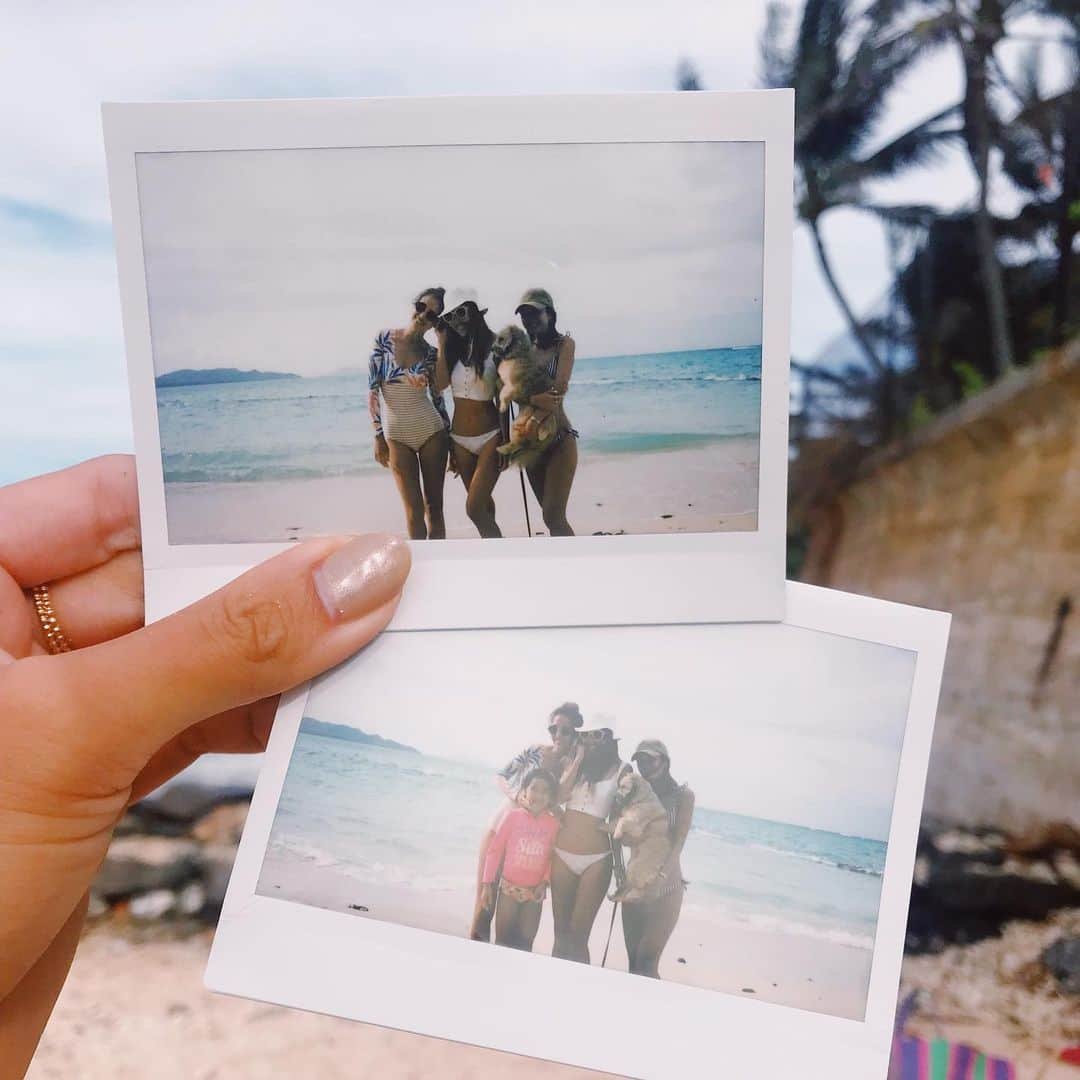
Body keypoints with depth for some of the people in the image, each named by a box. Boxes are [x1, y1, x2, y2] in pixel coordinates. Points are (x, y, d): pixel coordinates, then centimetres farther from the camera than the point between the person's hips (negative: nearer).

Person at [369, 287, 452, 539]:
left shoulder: (431, 353, 2)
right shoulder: (384, 338, -3)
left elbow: (437, 397, 8)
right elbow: (372, 389, -4)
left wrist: (450, 441, 7)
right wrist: (378, 435, -8)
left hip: (431, 432, 1)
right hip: (396, 435, -1)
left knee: (434, 506, 5)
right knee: (414, 510, 1)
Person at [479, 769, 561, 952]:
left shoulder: (553, 823, -6)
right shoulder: (513, 816, -10)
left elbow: (552, 856, 0)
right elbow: (495, 849, -6)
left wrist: (544, 882, -11)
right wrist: (487, 884, -6)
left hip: (534, 892, 1)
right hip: (509, 888, -1)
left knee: (525, 944, 10)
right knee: (502, 941, 10)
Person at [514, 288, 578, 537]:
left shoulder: (564, 344, -2)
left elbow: (560, 387, -17)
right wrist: (534, 399, -19)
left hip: (559, 439, -5)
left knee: (553, 517, -12)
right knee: (553, 516, 10)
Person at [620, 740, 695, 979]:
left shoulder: (683, 795, -4)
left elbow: (679, 841, -14)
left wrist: (660, 876, -29)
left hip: (666, 888, -4)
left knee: (647, 963, -5)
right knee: (634, 961, 10)